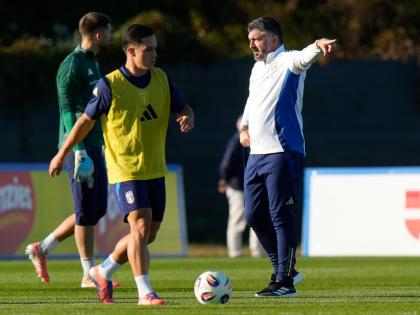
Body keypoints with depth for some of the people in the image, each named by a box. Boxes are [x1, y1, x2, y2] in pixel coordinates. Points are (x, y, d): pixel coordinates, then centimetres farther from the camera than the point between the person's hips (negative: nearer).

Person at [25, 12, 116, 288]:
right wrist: (79, 152, -23)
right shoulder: (72, 64, -12)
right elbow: (67, 110, -17)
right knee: (87, 212, -4)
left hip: (95, 147, 9)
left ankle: (42, 249, 18)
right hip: (80, 148, -9)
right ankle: (89, 275, 3)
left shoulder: (92, 63, 18)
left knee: (97, 210, 10)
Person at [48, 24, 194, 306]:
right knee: (141, 226, -19)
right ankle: (145, 293, -17)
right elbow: (87, 120, -1)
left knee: (147, 235, 10)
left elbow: (183, 108, 14)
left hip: (155, 170, 6)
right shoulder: (110, 85, -11)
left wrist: (187, 119, -11)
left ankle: (104, 272, 32)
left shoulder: (162, 80, 3)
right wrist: (62, 154, 7)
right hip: (125, 169, -6)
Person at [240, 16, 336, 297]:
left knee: (280, 216, -9)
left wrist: (318, 46, -53)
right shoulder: (257, 68, 18)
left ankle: (285, 281, -6)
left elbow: (303, 58, -30)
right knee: (254, 216, 9)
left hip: (283, 152, -9)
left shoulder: (287, 62, -7)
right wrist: (245, 127, 17)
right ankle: (283, 268, 24)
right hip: (257, 154, 9)